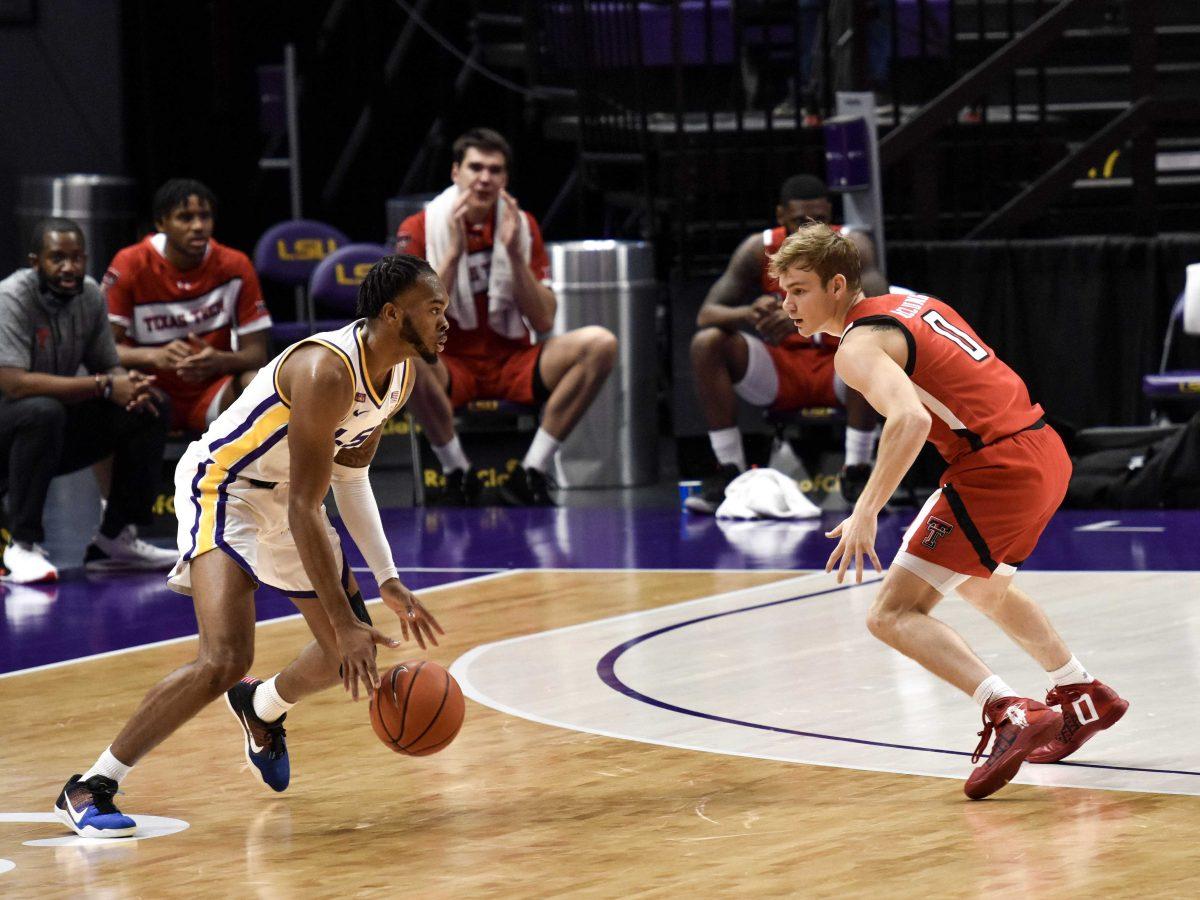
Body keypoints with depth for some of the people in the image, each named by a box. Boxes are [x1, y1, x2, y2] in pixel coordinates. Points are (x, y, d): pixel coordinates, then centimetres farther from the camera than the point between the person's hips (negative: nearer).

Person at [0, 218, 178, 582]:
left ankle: (115, 539, 2)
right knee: (43, 411, -38)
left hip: (59, 430, 7)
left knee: (148, 411, -6)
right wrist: (103, 386, -33)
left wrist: (130, 385, -18)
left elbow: (108, 365, 9)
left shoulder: (90, 295, 0)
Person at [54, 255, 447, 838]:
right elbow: (304, 510, -31)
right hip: (222, 487, -9)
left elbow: (349, 475, 11)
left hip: (284, 498, 9)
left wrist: (387, 580, 5)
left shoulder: (399, 375, -3)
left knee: (354, 652, 13)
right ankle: (89, 789, -18)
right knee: (225, 659, -26)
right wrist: (344, 622, -32)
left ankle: (261, 707, 45)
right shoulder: (326, 371, -31)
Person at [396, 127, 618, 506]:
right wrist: (453, 253, -20)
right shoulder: (419, 229, -3)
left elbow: (543, 320, -1)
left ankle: (530, 475, -16)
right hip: (450, 367, -3)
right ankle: (458, 475, -18)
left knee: (599, 344, -21)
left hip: (512, 366, 3)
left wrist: (514, 253, -13)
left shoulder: (522, 226, 6)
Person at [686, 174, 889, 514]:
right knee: (706, 342, -22)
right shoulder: (759, 249, -7)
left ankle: (856, 471, -23)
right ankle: (728, 472, -17)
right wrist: (747, 313, -37)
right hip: (781, 369, 2)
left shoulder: (851, 246, -11)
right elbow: (706, 314, -12)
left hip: (838, 369, -2)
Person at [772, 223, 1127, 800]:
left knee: (894, 615, -10)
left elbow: (910, 421, -28)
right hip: (1046, 449, 9)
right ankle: (1082, 697, 45)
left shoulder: (859, 346, -11)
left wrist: (866, 512, -30)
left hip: (998, 466, -9)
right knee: (983, 586, 35)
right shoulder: (909, 303, 17)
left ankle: (1010, 714, -26)